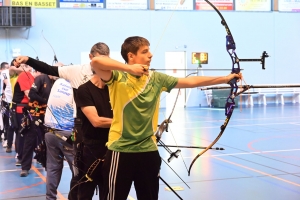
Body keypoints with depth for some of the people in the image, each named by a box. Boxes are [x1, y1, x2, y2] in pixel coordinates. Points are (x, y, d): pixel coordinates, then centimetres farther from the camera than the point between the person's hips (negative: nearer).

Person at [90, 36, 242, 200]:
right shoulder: (117, 78, -10)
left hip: (148, 150, 5)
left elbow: (190, 82, 5)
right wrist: (129, 68, -24)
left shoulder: (156, 78, 4)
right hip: (121, 150, -5)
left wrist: (225, 78, 4)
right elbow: (95, 62, -27)